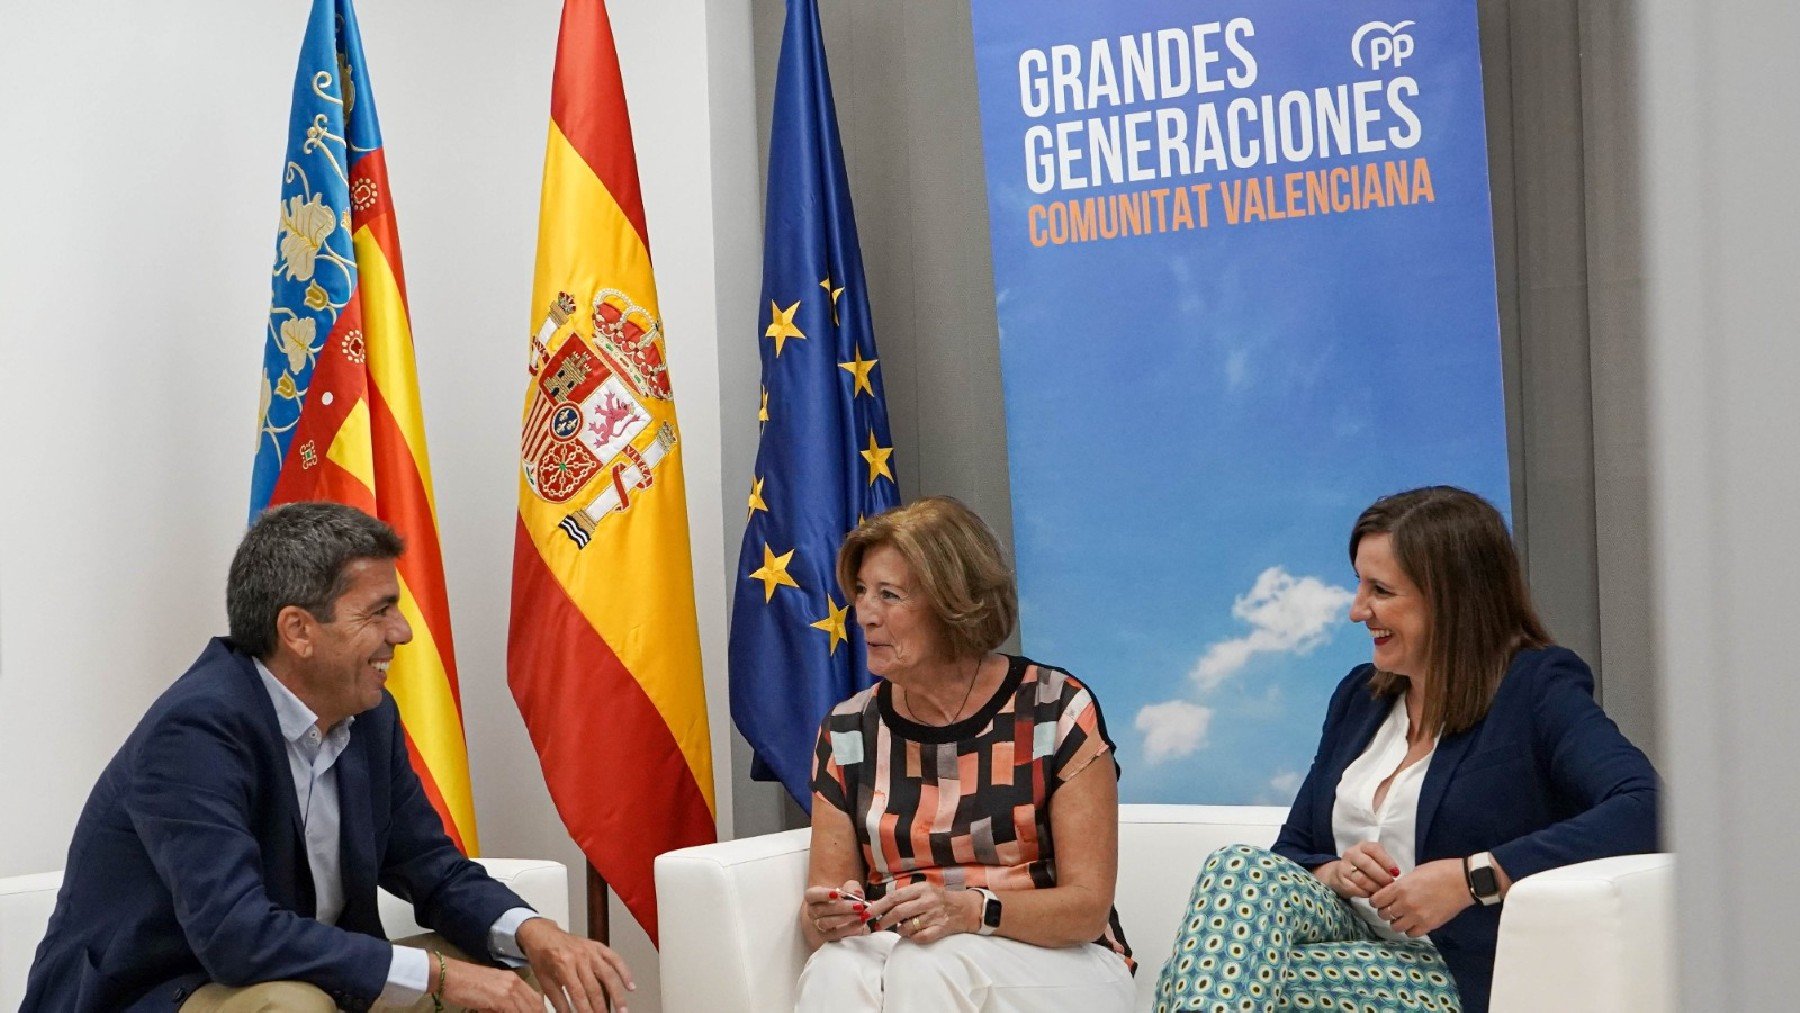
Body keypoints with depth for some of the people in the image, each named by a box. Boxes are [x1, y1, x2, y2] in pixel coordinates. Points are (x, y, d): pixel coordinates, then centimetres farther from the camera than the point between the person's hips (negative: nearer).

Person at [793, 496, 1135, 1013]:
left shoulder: (1056, 708, -4)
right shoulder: (847, 729, 7)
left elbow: (1087, 906, -7)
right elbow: (821, 903, 7)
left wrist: (970, 910, -26)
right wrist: (826, 918, -19)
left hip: (1056, 964, -2)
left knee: (927, 967, -35)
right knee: (834, 971, -33)